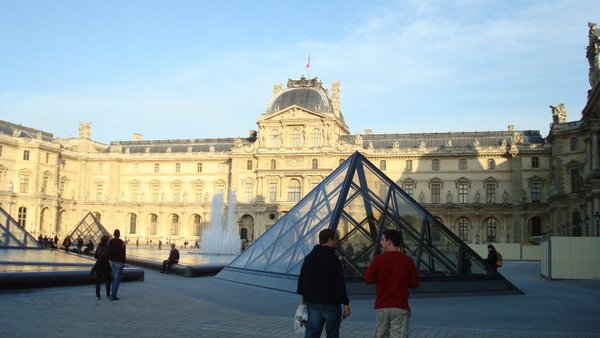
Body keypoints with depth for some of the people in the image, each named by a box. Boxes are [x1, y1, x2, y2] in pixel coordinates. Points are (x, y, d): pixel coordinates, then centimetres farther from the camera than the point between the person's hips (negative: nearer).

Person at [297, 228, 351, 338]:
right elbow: (340, 283, -18)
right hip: (330, 304, -6)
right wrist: (346, 303, -14)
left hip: (312, 302, 6)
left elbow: (301, 278, 14)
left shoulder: (309, 257, 8)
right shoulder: (333, 259, -15)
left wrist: (304, 296, 23)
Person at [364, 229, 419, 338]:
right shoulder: (407, 260, -4)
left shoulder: (378, 259, -8)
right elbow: (414, 283, 1)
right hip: (400, 307, 0)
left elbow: (367, 279, -2)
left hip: (381, 306, 1)